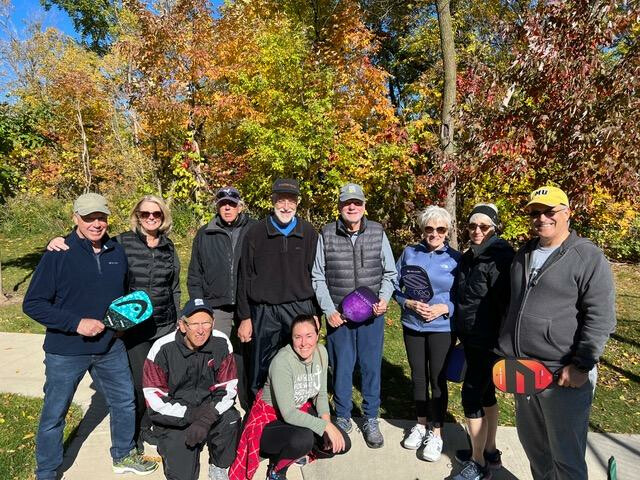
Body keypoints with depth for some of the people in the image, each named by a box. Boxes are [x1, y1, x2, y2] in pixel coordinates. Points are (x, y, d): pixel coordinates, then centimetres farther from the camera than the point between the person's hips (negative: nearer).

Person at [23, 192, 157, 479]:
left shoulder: (117, 252, 0)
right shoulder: (58, 254, -15)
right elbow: (32, 304, -14)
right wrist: (76, 323, -21)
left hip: (110, 348, 5)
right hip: (65, 352, -4)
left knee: (125, 403, 17)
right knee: (54, 415, 12)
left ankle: (123, 456, 40)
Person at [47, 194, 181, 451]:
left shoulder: (168, 246, 6)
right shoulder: (122, 242, -6)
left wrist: (178, 321, 14)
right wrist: (58, 241, -22)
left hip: (165, 326, 4)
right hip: (133, 327, -3)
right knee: (139, 382, 2)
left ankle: (146, 425, 36)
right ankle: (131, 433, 30)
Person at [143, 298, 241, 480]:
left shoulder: (221, 343, -12)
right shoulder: (162, 349, -17)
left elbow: (228, 387, -8)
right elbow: (154, 397, -15)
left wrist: (206, 418, -23)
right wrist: (191, 414, -24)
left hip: (209, 406, 2)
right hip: (173, 418, -1)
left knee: (230, 420, -29)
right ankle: (170, 445, 23)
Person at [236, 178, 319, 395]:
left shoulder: (308, 233, 5)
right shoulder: (255, 233, 1)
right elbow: (245, 278, 2)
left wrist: (316, 314, 5)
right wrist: (245, 317, 1)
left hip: (300, 309, 1)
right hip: (264, 311, -1)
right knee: (262, 367, 8)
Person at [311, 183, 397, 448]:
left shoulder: (377, 232, 1)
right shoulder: (326, 234, -2)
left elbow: (389, 273, 8)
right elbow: (318, 277, 1)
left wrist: (384, 298, -8)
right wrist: (329, 310, -5)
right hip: (338, 314, -1)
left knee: (371, 367, 9)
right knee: (341, 367, 9)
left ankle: (371, 420, 28)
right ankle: (342, 417, 29)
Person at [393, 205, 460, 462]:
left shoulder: (455, 258, -5)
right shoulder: (409, 253, -1)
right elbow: (396, 286, 3)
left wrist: (443, 308, -17)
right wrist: (409, 303, -14)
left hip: (442, 327, -2)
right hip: (412, 325, 2)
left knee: (437, 379, 7)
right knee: (418, 376, 15)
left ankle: (436, 433, 26)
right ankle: (421, 424, 35)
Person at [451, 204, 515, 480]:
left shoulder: (500, 259, -18)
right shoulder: (470, 257, 8)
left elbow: (508, 303, -20)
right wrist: (464, 335, 18)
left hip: (488, 341, -8)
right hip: (471, 338, 9)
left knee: (471, 396, -2)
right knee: (485, 393, 19)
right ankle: (490, 452, 35)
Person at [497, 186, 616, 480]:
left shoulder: (588, 257, -8)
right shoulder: (523, 254, 12)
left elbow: (601, 318, -13)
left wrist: (581, 365, -17)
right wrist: (505, 349, 16)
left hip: (564, 375, -6)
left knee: (566, 455, 7)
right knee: (531, 443, 20)